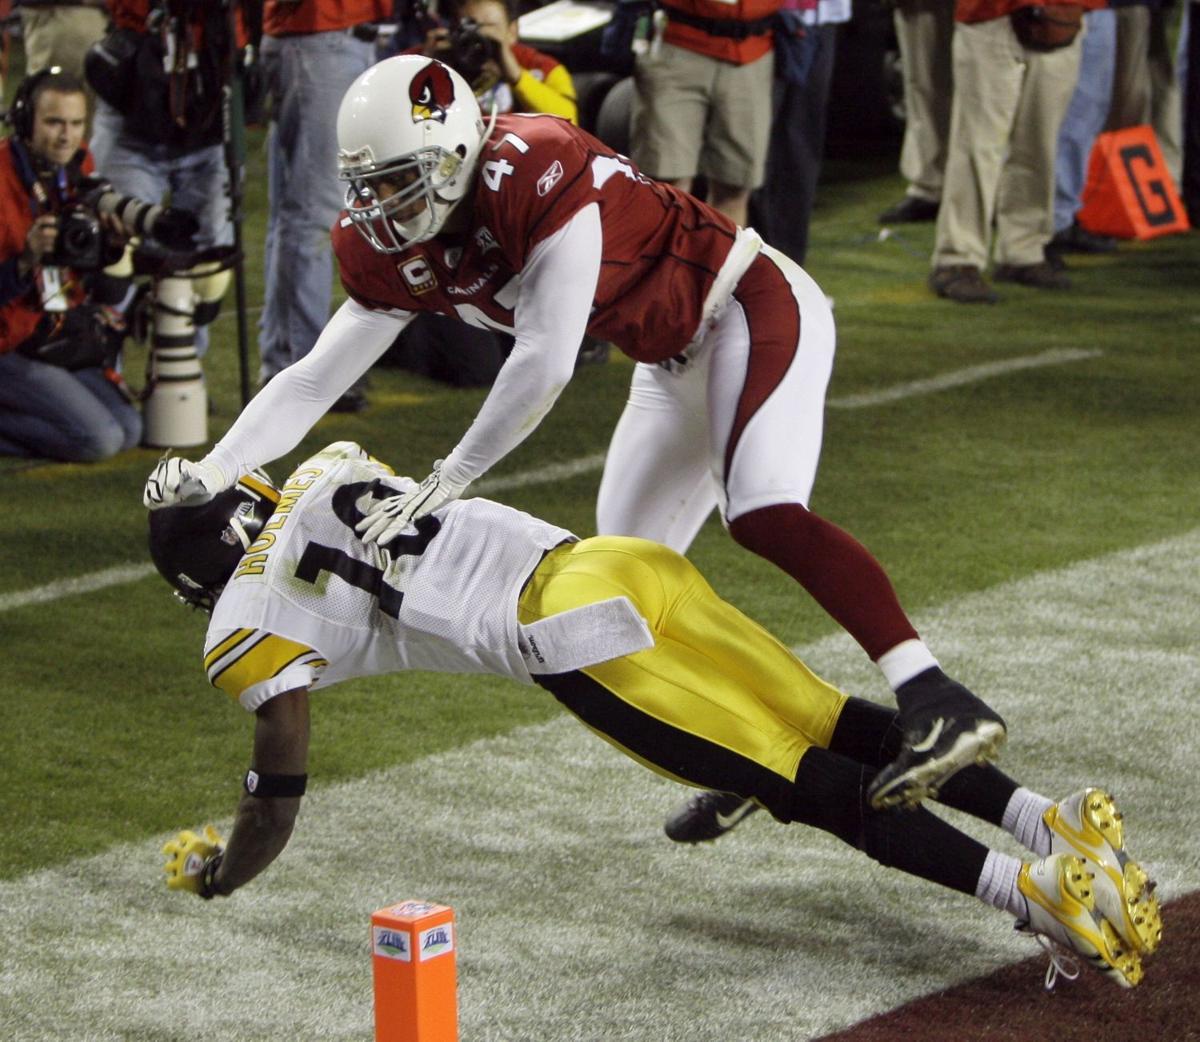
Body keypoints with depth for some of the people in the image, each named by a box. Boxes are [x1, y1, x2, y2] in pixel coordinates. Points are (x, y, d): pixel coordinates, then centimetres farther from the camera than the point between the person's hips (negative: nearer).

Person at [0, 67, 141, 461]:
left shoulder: (80, 174, 5)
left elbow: (109, 294, 5)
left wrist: (116, 246, -14)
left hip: (69, 350, 8)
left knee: (130, 431, -5)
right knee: (99, 438, -20)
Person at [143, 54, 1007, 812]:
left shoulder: (537, 175, -29)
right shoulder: (394, 256, -2)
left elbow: (545, 363, -30)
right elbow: (316, 379, 2)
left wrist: (449, 481, -25)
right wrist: (211, 474, -8)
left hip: (755, 306, -9)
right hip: (677, 360, 9)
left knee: (764, 514, -29)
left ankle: (941, 705, -37)